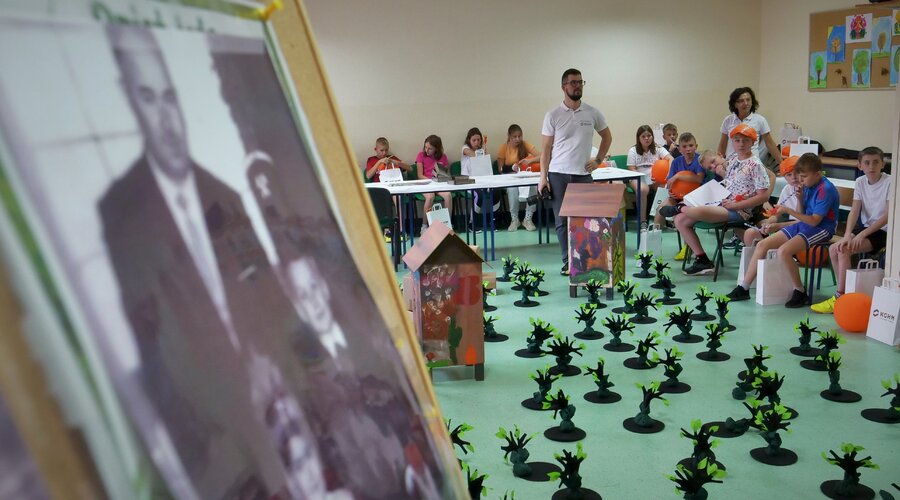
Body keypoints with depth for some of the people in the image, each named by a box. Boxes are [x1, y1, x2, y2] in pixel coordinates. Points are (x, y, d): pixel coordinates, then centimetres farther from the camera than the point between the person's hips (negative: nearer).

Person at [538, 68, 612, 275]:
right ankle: (568, 261, 10)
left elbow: (607, 137, 19)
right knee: (562, 221, 1)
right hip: (558, 174, -1)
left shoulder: (592, 113, 4)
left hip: (583, 174, 1)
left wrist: (598, 160, 8)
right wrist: (543, 177, -4)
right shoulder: (553, 115, -1)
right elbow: (545, 148, 1)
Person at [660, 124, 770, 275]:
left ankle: (679, 207, 2)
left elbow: (763, 195, -12)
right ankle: (702, 261, 1)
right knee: (680, 220, -2)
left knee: (698, 211, -36)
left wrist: (735, 205, -15)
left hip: (738, 211, -8)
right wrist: (720, 171, 12)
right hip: (720, 203, 9)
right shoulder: (732, 159, 13)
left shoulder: (755, 165, -9)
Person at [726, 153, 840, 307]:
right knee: (762, 245, -1)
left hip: (821, 229, -9)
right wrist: (799, 198, -5)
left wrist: (788, 211, -19)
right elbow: (803, 214, 12)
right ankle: (743, 288, 4)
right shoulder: (808, 186, 8)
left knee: (784, 251, -31)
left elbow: (814, 220, -21)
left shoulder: (826, 189, -17)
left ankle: (800, 293, -14)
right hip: (804, 224, 9)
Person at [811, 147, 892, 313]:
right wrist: (847, 235, -21)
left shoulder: (890, 182, -13)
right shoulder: (860, 182, 3)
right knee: (833, 249, -15)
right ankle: (844, 290, -4)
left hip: (883, 231, -6)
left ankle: (839, 298, -18)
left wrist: (862, 234, -24)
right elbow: (854, 212, -4)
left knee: (844, 250, -25)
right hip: (865, 228, 6)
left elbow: (888, 216, -18)